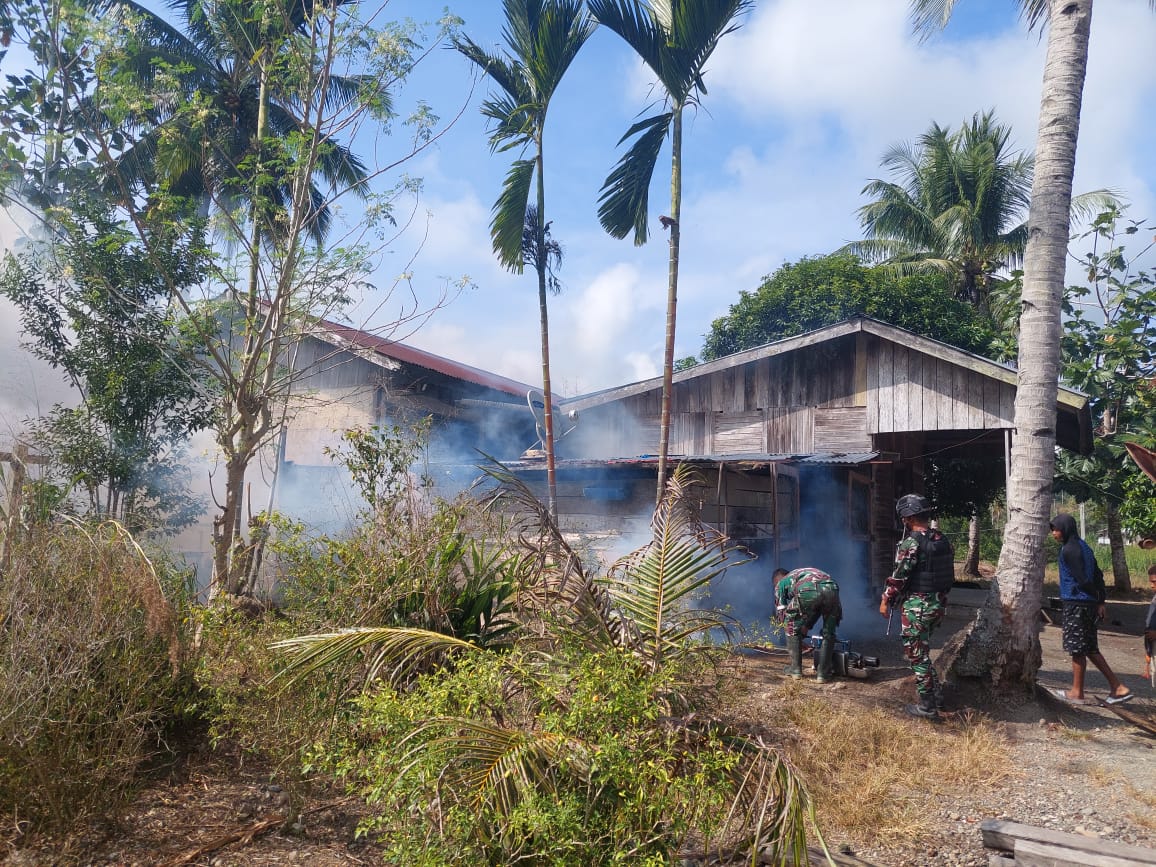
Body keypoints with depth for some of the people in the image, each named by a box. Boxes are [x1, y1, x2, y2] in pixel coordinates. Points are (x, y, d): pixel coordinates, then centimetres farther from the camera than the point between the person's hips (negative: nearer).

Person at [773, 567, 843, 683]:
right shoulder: (806, 573, 46)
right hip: (832, 589, 4)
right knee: (828, 634, 22)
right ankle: (823, 673, 19)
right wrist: (807, 626, 45)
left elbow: (781, 611, 30)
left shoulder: (781, 583, 32)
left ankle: (795, 668, 21)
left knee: (792, 628, 20)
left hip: (808, 591, -4)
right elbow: (818, 608, 45)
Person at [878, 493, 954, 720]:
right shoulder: (943, 540, 5)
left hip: (916, 606, -8)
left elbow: (898, 577, -17)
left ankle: (927, 706, 8)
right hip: (939, 603, 8)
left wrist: (886, 601, -5)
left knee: (917, 654, 2)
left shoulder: (911, 543, -19)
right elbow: (949, 571, 12)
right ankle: (936, 694, 28)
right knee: (922, 649, 24)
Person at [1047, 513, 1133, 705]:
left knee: (1077, 649, -1)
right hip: (1088, 604, 9)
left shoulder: (1069, 550, -14)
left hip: (1076, 604, -9)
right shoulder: (1083, 546, 15)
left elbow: (1082, 579, -17)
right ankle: (1118, 687, 15)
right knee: (1090, 649, 14)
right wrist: (1101, 601, 11)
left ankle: (1077, 693, 8)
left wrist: (1098, 599, -4)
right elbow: (1098, 575, 15)